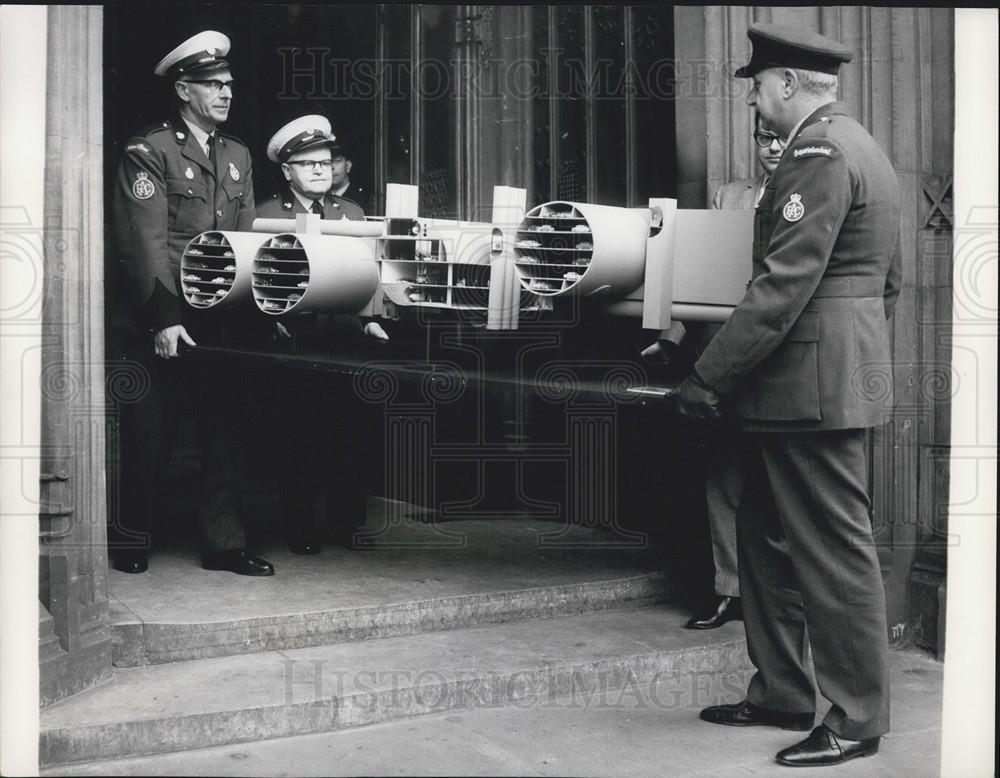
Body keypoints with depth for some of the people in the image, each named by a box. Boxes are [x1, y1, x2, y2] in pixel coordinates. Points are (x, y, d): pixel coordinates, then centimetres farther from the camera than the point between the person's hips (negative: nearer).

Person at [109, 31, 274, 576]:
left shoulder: (237, 156, 14)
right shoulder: (148, 152, -5)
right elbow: (145, 244, -13)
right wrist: (164, 320, -20)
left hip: (219, 322, 5)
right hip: (157, 325, -5)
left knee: (223, 429, 5)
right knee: (148, 437, 4)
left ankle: (224, 542, 12)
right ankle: (131, 540, 20)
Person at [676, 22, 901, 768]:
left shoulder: (819, 153, -15)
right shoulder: (856, 146, 18)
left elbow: (784, 283, -22)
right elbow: (886, 281, 23)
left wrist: (709, 377, -20)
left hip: (812, 383, -11)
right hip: (832, 376, 11)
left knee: (835, 552, -2)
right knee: (769, 537, 16)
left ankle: (857, 719, 10)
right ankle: (782, 694, 26)